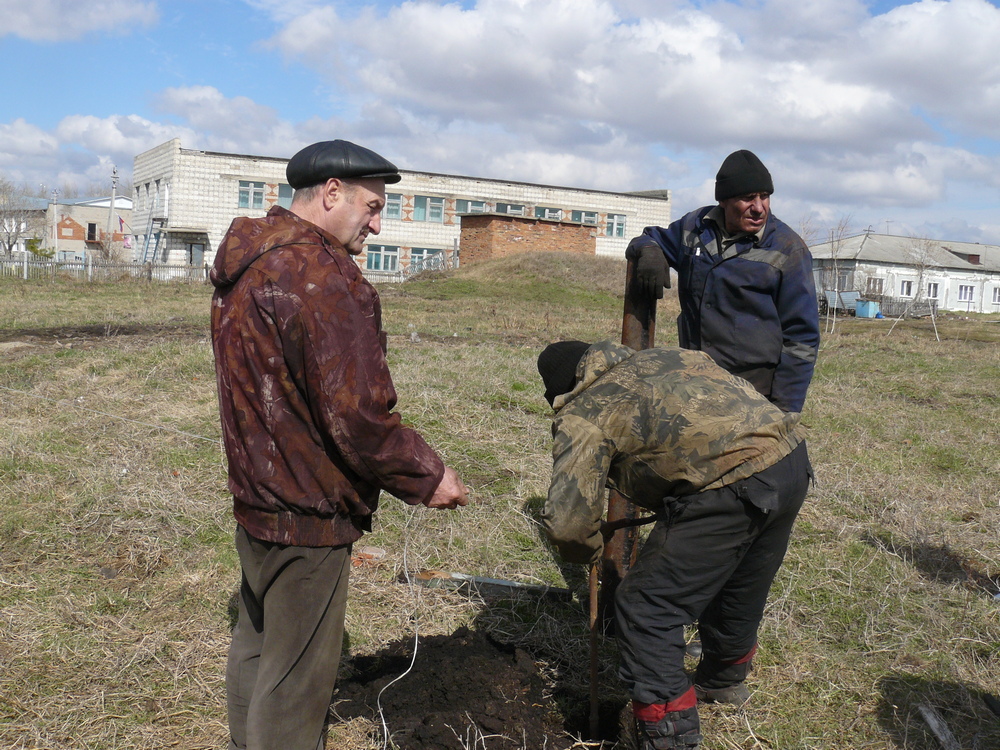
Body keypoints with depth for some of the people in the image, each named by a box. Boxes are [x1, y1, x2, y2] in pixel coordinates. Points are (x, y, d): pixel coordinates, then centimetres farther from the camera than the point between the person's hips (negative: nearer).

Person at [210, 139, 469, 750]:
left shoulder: (245, 263, 8)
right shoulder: (323, 277, -23)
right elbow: (358, 416, -26)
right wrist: (428, 477, -12)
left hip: (256, 495, 10)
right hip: (308, 515, -10)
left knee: (258, 645, 26)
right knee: (296, 679, 5)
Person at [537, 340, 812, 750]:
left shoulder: (581, 414, 2)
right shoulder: (658, 357, 24)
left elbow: (565, 523, -8)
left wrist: (589, 550, 16)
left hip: (730, 488, -9)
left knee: (646, 611, 4)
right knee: (740, 589, 31)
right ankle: (725, 680, 55)